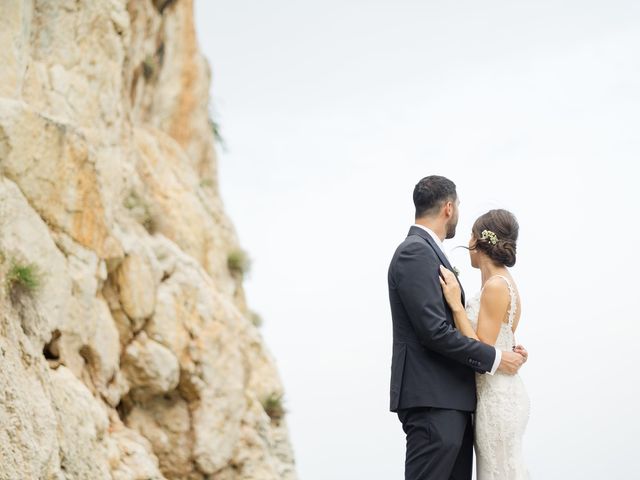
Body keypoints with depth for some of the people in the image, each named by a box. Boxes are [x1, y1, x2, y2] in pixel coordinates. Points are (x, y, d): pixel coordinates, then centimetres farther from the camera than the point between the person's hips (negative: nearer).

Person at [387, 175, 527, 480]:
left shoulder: (426, 251, 20)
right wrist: (493, 358, -13)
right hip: (432, 401, -10)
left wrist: (505, 351, 7)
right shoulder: (415, 253, -12)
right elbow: (435, 331, -19)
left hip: (452, 400, 10)